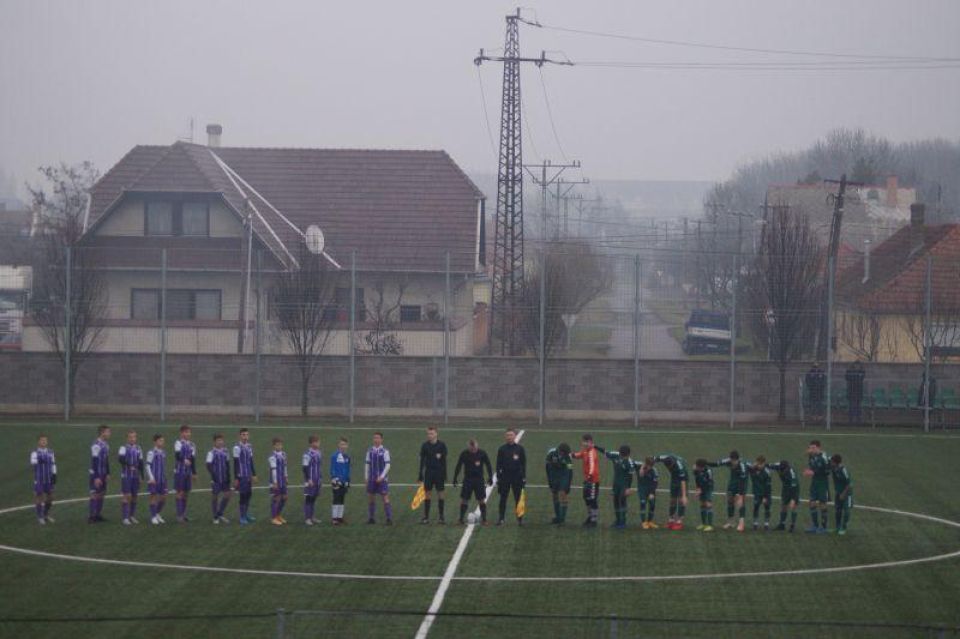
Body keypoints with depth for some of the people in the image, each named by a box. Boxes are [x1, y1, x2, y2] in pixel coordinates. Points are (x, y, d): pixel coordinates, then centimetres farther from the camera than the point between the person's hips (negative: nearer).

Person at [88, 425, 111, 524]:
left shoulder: (106, 445, 11)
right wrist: (96, 477, -21)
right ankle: (92, 516, -5)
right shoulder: (96, 445, -18)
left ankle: (98, 515, 18)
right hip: (96, 474, -9)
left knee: (102, 494, 11)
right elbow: (94, 462, -20)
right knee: (95, 494, -7)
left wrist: (108, 474, 17)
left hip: (103, 474, 9)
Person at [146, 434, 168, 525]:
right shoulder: (151, 453, -9)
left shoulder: (163, 453, 11)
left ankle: (158, 514, 26)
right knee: (154, 497, 0)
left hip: (162, 479, 6)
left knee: (163, 497, 6)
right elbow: (148, 466, -11)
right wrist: (151, 478, -17)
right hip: (154, 479, -6)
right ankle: (153, 517, 9)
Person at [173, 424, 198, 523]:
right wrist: (184, 460, -38)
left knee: (186, 493, 10)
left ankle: (183, 514, 19)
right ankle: (179, 515, -1)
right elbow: (177, 455, -22)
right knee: (180, 493, -4)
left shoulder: (192, 445, 13)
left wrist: (194, 473, 15)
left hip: (188, 472, 6)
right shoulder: (178, 443, -7)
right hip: (179, 471, -6)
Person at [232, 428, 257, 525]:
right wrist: (235, 478, -12)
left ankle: (246, 514, 26)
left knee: (249, 494, 11)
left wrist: (254, 474, 19)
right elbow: (236, 463, -11)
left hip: (248, 476, 7)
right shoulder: (237, 447, -12)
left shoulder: (249, 446, 10)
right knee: (242, 495, -3)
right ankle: (242, 517, 4)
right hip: (241, 476, -7)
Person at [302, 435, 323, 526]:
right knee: (308, 498, -3)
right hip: (310, 481, -7)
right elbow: (305, 467, -15)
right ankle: (307, 518, 1)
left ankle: (312, 517, 21)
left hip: (317, 480, 7)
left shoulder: (319, 453, 10)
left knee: (314, 498, 13)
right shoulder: (308, 454, -14)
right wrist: (309, 479, -17)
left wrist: (320, 477, 19)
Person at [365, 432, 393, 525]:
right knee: (370, 498, 8)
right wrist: (366, 477, 5)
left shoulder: (384, 451, -6)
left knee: (385, 499, -7)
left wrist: (381, 477, -13)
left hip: (382, 479, -4)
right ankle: (371, 518, 17)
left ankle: (389, 519, -6)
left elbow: (387, 465, -7)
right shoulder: (370, 451, 6)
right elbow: (367, 464, 12)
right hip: (372, 479, 4)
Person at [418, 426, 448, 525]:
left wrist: (444, 475, -3)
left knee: (440, 493, 1)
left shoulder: (442, 445, -3)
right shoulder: (425, 446, 1)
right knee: (427, 493, 1)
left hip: (439, 472, -1)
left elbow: (444, 461, -1)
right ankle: (426, 517, 6)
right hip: (429, 472, 1)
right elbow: (422, 461, 4)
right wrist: (420, 476, 2)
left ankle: (440, 517, 8)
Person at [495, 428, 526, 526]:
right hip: (505, 477, 0)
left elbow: (523, 464, 5)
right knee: (503, 499, 2)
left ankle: (519, 518, 8)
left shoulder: (520, 449, 2)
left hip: (517, 477, 0)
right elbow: (498, 464, 4)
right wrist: (498, 477, -1)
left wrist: (524, 477, 0)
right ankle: (501, 518, 7)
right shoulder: (502, 449, 3)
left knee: (518, 498, 2)